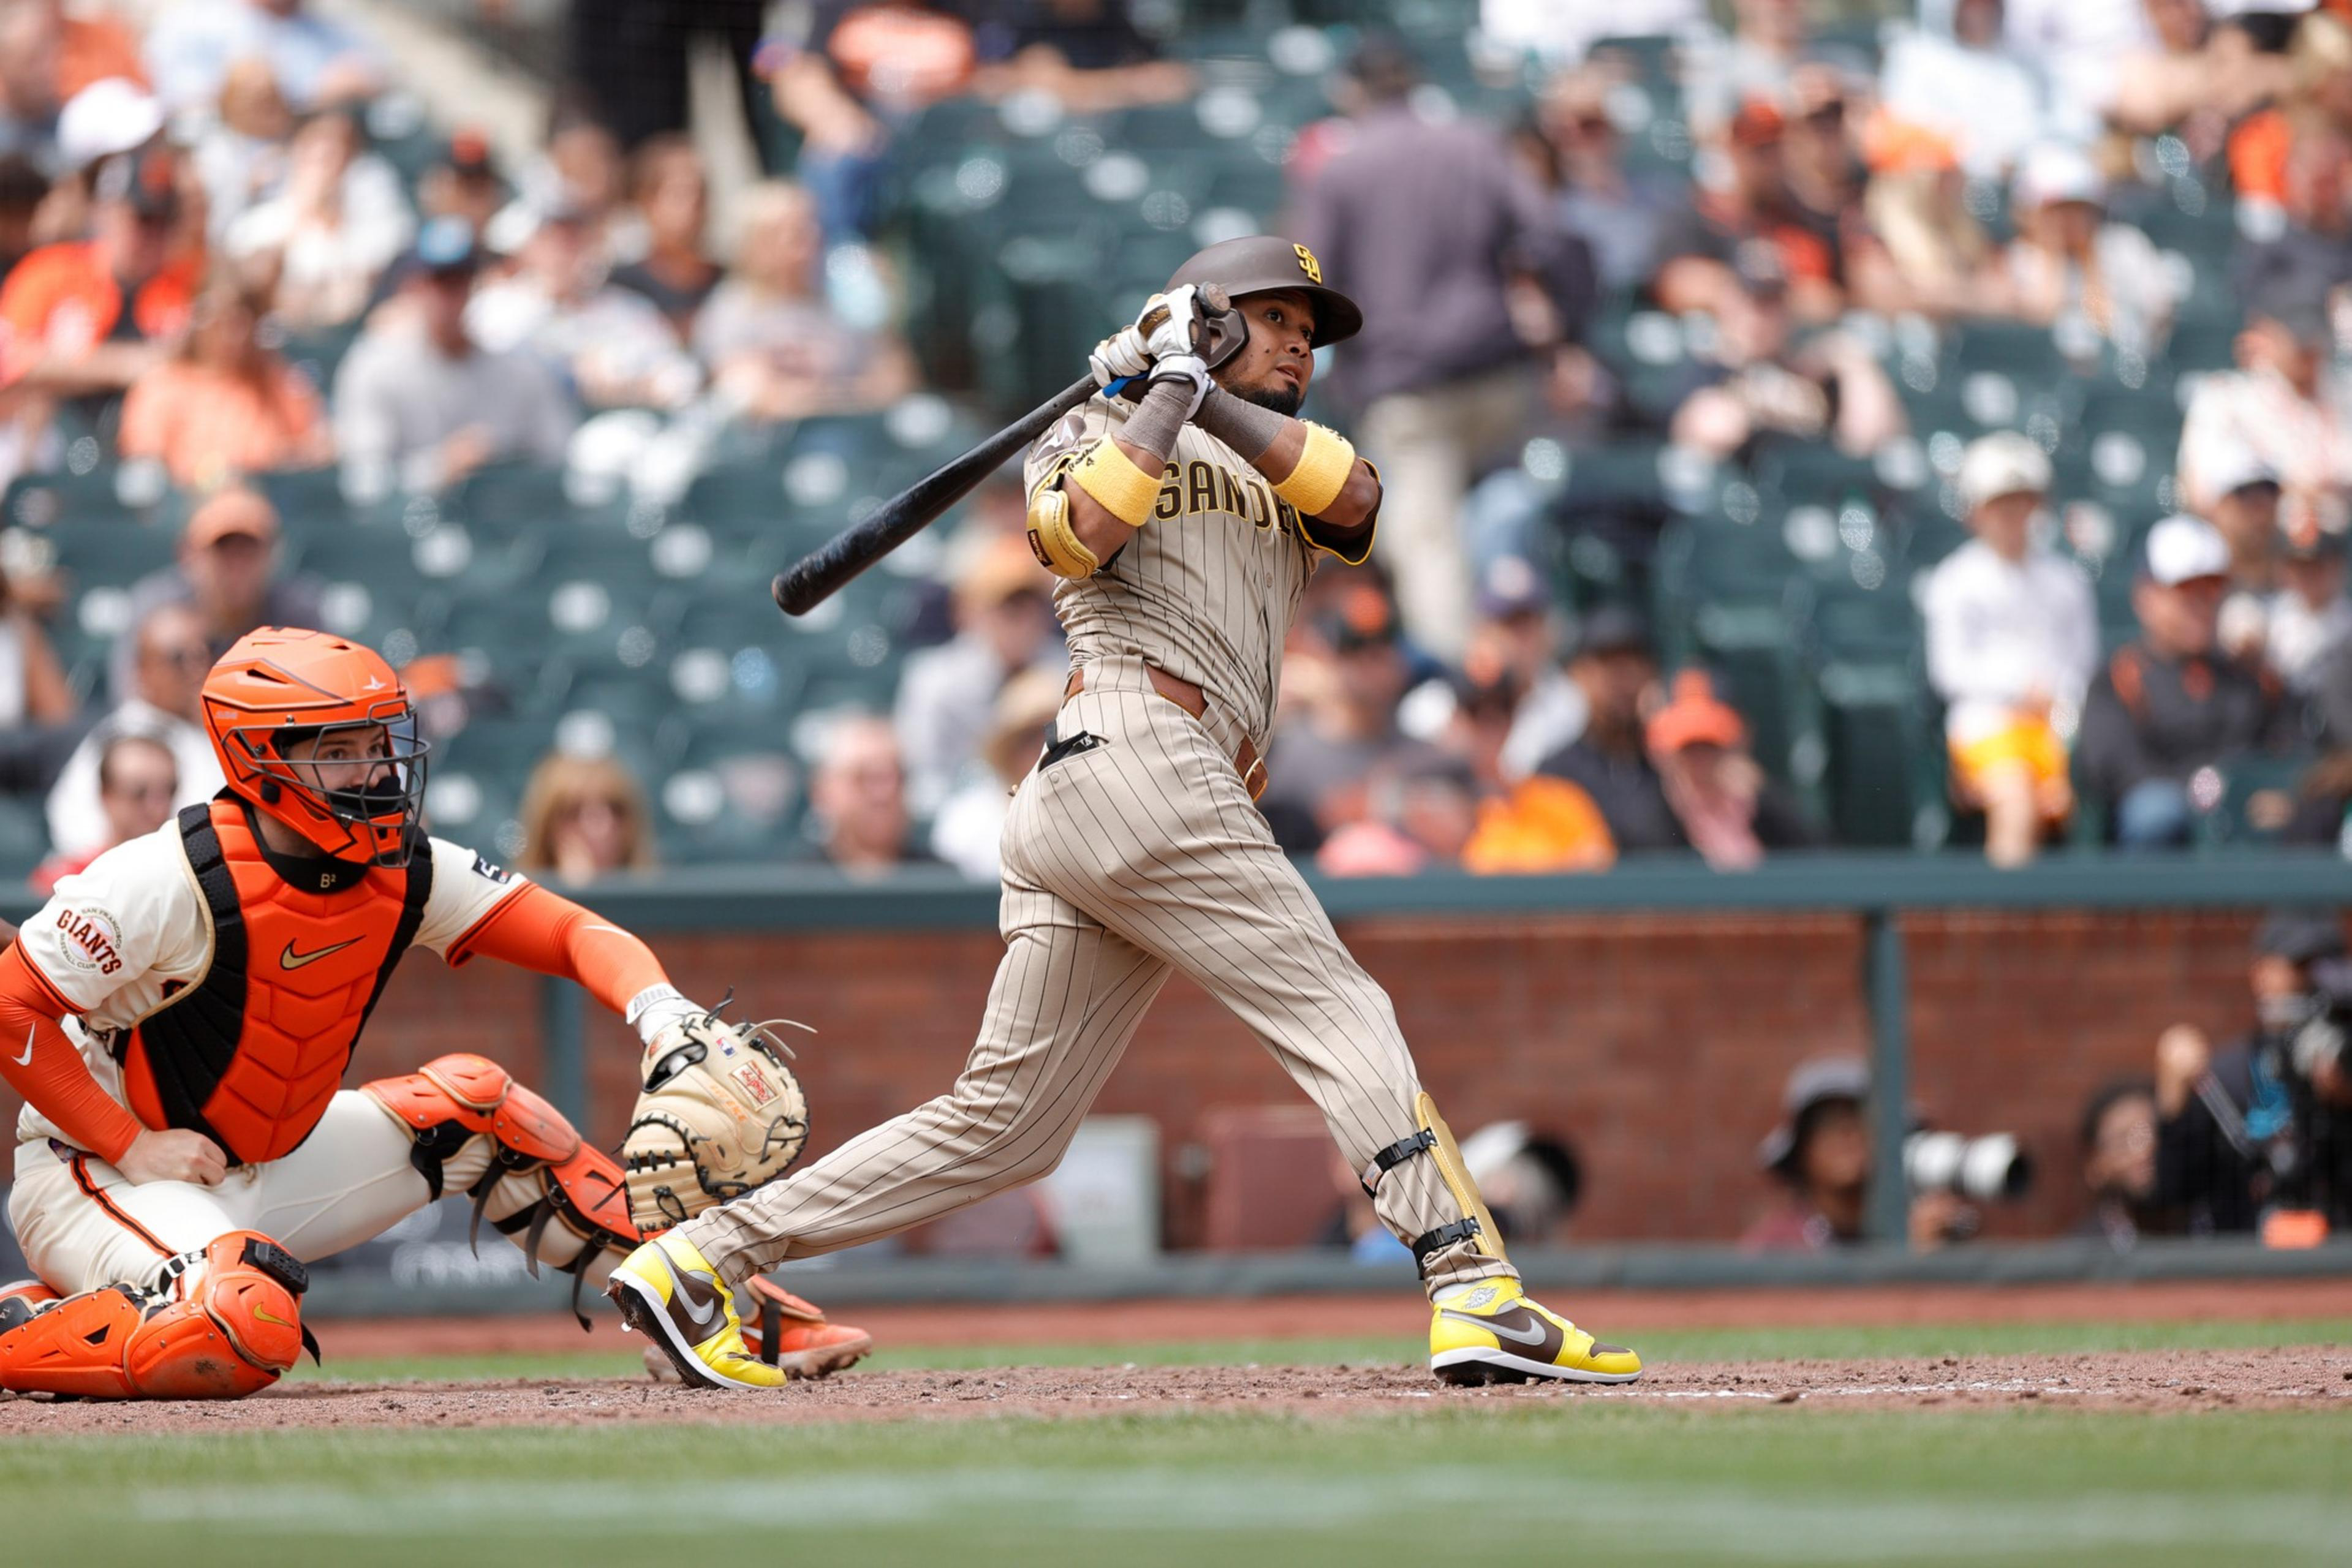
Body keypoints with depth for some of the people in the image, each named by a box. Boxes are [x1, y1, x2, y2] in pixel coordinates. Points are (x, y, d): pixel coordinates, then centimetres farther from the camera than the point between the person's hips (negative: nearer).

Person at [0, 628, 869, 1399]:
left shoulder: (404, 871, -3)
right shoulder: (172, 881, -24)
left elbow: (574, 931, -2)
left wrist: (657, 1007, -23)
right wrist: (133, 1147, -22)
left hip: (267, 1166, 8)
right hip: (96, 1172, -8)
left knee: (470, 1106, 2)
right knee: (245, 1330, -36)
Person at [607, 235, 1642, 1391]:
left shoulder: (1286, 479, 33)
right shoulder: (1090, 436, 13)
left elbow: (1355, 500, 8)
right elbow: (1082, 532, -10)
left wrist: (1209, 395, 2)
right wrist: (1173, 389, -3)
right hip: (1132, 751, -8)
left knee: (1003, 1121, 3)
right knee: (1338, 1014, -14)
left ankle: (697, 1260, 3)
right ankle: (1476, 1294, -24)